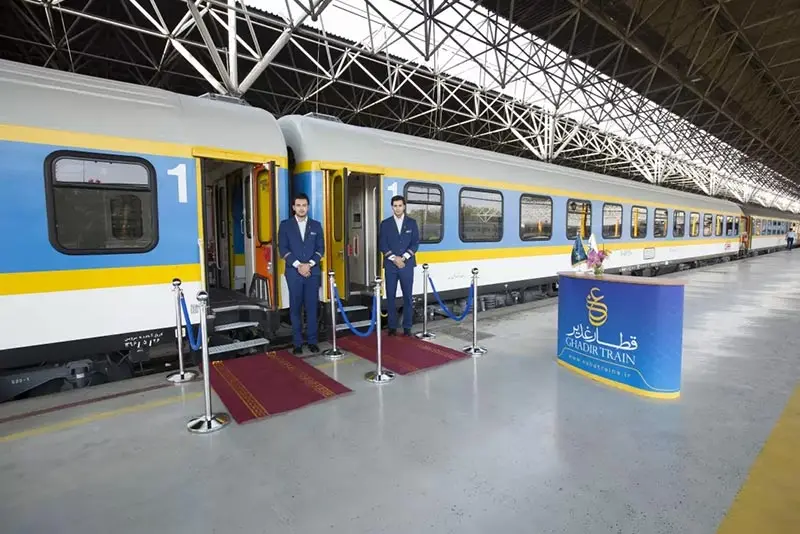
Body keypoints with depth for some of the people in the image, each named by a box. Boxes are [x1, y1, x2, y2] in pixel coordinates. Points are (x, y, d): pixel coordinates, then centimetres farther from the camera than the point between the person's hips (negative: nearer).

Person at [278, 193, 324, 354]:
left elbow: (321, 248, 4)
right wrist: (298, 265, -12)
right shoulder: (285, 225, 5)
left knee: (312, 307, 4)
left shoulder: (316, 225, 9)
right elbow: (283, 249, -2)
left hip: (313, 272, 1)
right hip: (294, 272, -1)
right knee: (295, 308, 4)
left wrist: (309, 264, -10)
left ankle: (312, 341, 13)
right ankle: (297, 343, 12)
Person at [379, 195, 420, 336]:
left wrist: (404, 258, -11)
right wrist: (394, 258, -12)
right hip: (390, 265, 0)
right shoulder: (385, 223, 6)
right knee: (390, 296, 3)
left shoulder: (412, 223, 7)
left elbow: (415, 243, 1)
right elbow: (382, 244, 0)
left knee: (407, 296, 3)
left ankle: (407, 327, 12)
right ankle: (392, 326, 12)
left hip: (407, 264, 0)